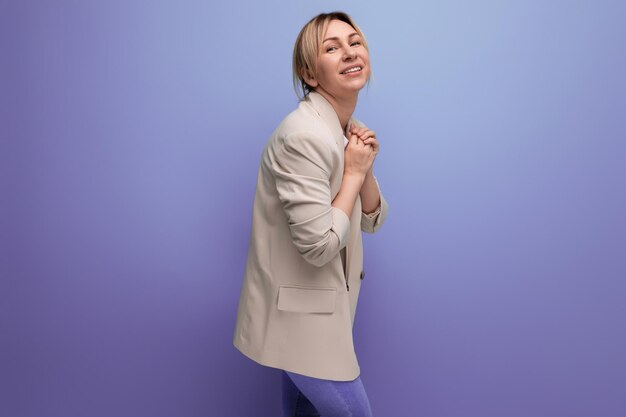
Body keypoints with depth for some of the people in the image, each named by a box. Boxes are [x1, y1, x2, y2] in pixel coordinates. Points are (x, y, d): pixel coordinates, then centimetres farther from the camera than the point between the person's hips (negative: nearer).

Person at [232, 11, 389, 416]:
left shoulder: (350, 130, 5)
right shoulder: (304, 135, -24)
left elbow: (373, 220, 9)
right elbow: (319, 246, -27)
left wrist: (366, 168, -8)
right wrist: (353, 172, -18)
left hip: (317, 303, 9)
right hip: (301, 308, -9)